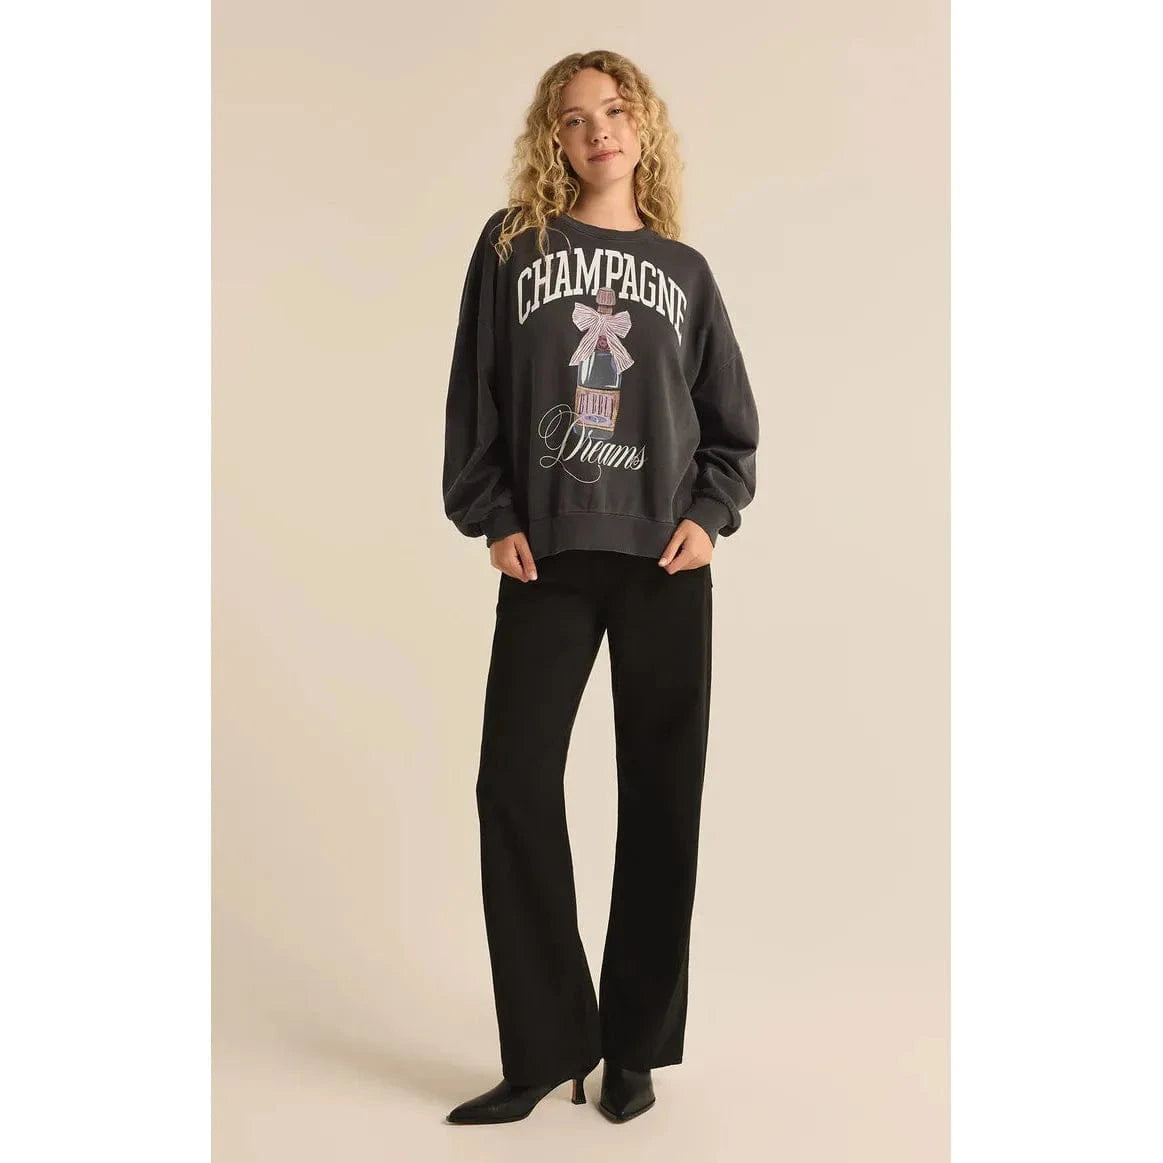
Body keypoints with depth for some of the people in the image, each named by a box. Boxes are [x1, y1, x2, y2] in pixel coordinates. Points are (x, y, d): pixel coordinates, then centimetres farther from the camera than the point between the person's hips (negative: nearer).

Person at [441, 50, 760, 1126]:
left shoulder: (685, 271, 11)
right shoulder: (512, 245, 8)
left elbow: (733, 420, 12)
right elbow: (475, 394, 5)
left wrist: (711, 516, -3)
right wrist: (492, 517, -4)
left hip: (665, 560, 1)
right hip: (546, 559, -1)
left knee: (661, 796, 2)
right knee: (515, 783, -8)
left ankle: (635, 1046, 14)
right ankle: (547, 1046, 4)